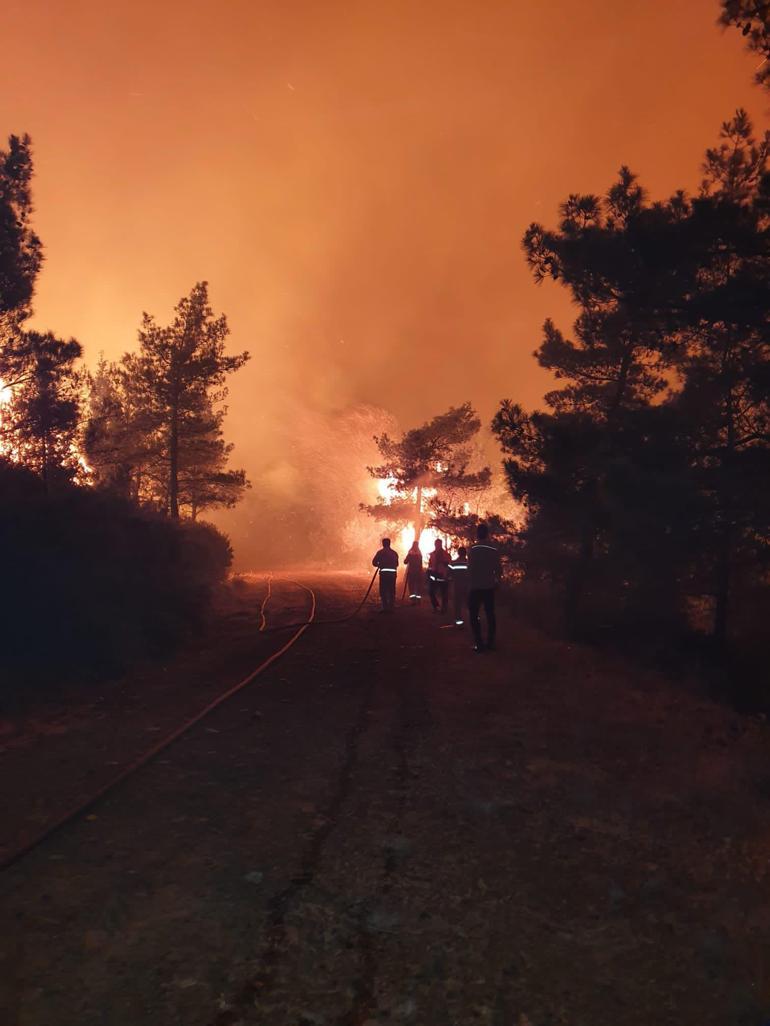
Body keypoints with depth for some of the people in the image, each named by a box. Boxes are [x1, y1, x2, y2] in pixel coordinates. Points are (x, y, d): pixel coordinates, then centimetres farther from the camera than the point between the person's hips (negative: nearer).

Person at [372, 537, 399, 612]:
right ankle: (391, 608, 10)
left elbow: (374, 563, -2)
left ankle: (385, 608, -1)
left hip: (384, 573, -3)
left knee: (383, 591, 3)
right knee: (392, 591, 10)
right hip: (393, 573, 3)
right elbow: (397, 564, 15)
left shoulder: (380, 552, -1)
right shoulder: (394, 553, 11)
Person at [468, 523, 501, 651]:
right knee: (490, 614, 14)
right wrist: (496, 581, 18)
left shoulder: (473, 548, -12)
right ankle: (491, 642, 14)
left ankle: (479, 644, -3)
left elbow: (470, 567, -12)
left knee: (474, 615, 4)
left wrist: (470, 581, 5)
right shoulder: (495, 549, -1)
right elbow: (498, 569, 2)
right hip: (489, 587, 4)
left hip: (476, 587, -4)